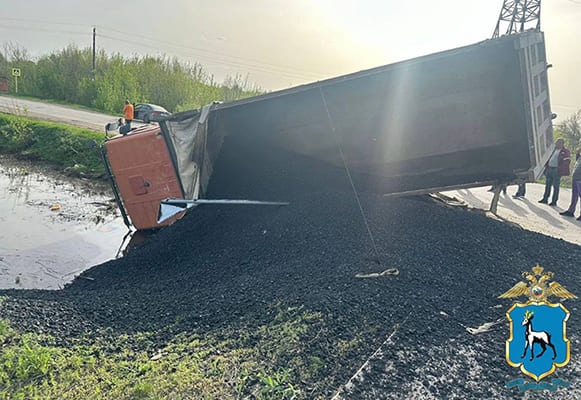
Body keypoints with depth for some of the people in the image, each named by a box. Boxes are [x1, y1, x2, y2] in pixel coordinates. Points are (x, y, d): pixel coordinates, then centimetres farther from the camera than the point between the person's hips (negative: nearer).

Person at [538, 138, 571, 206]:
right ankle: (545, 199, 18)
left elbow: (567, 162, -9)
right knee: (548, 185, 10)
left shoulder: (566, 151, -3)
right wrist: (546, 165, 10)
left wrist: (560, 169, -17)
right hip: (549, 169, 6)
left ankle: (554, 201, 3)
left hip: (556, 170, -6)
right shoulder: (554, 150, 16)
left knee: (555, 186, -2)